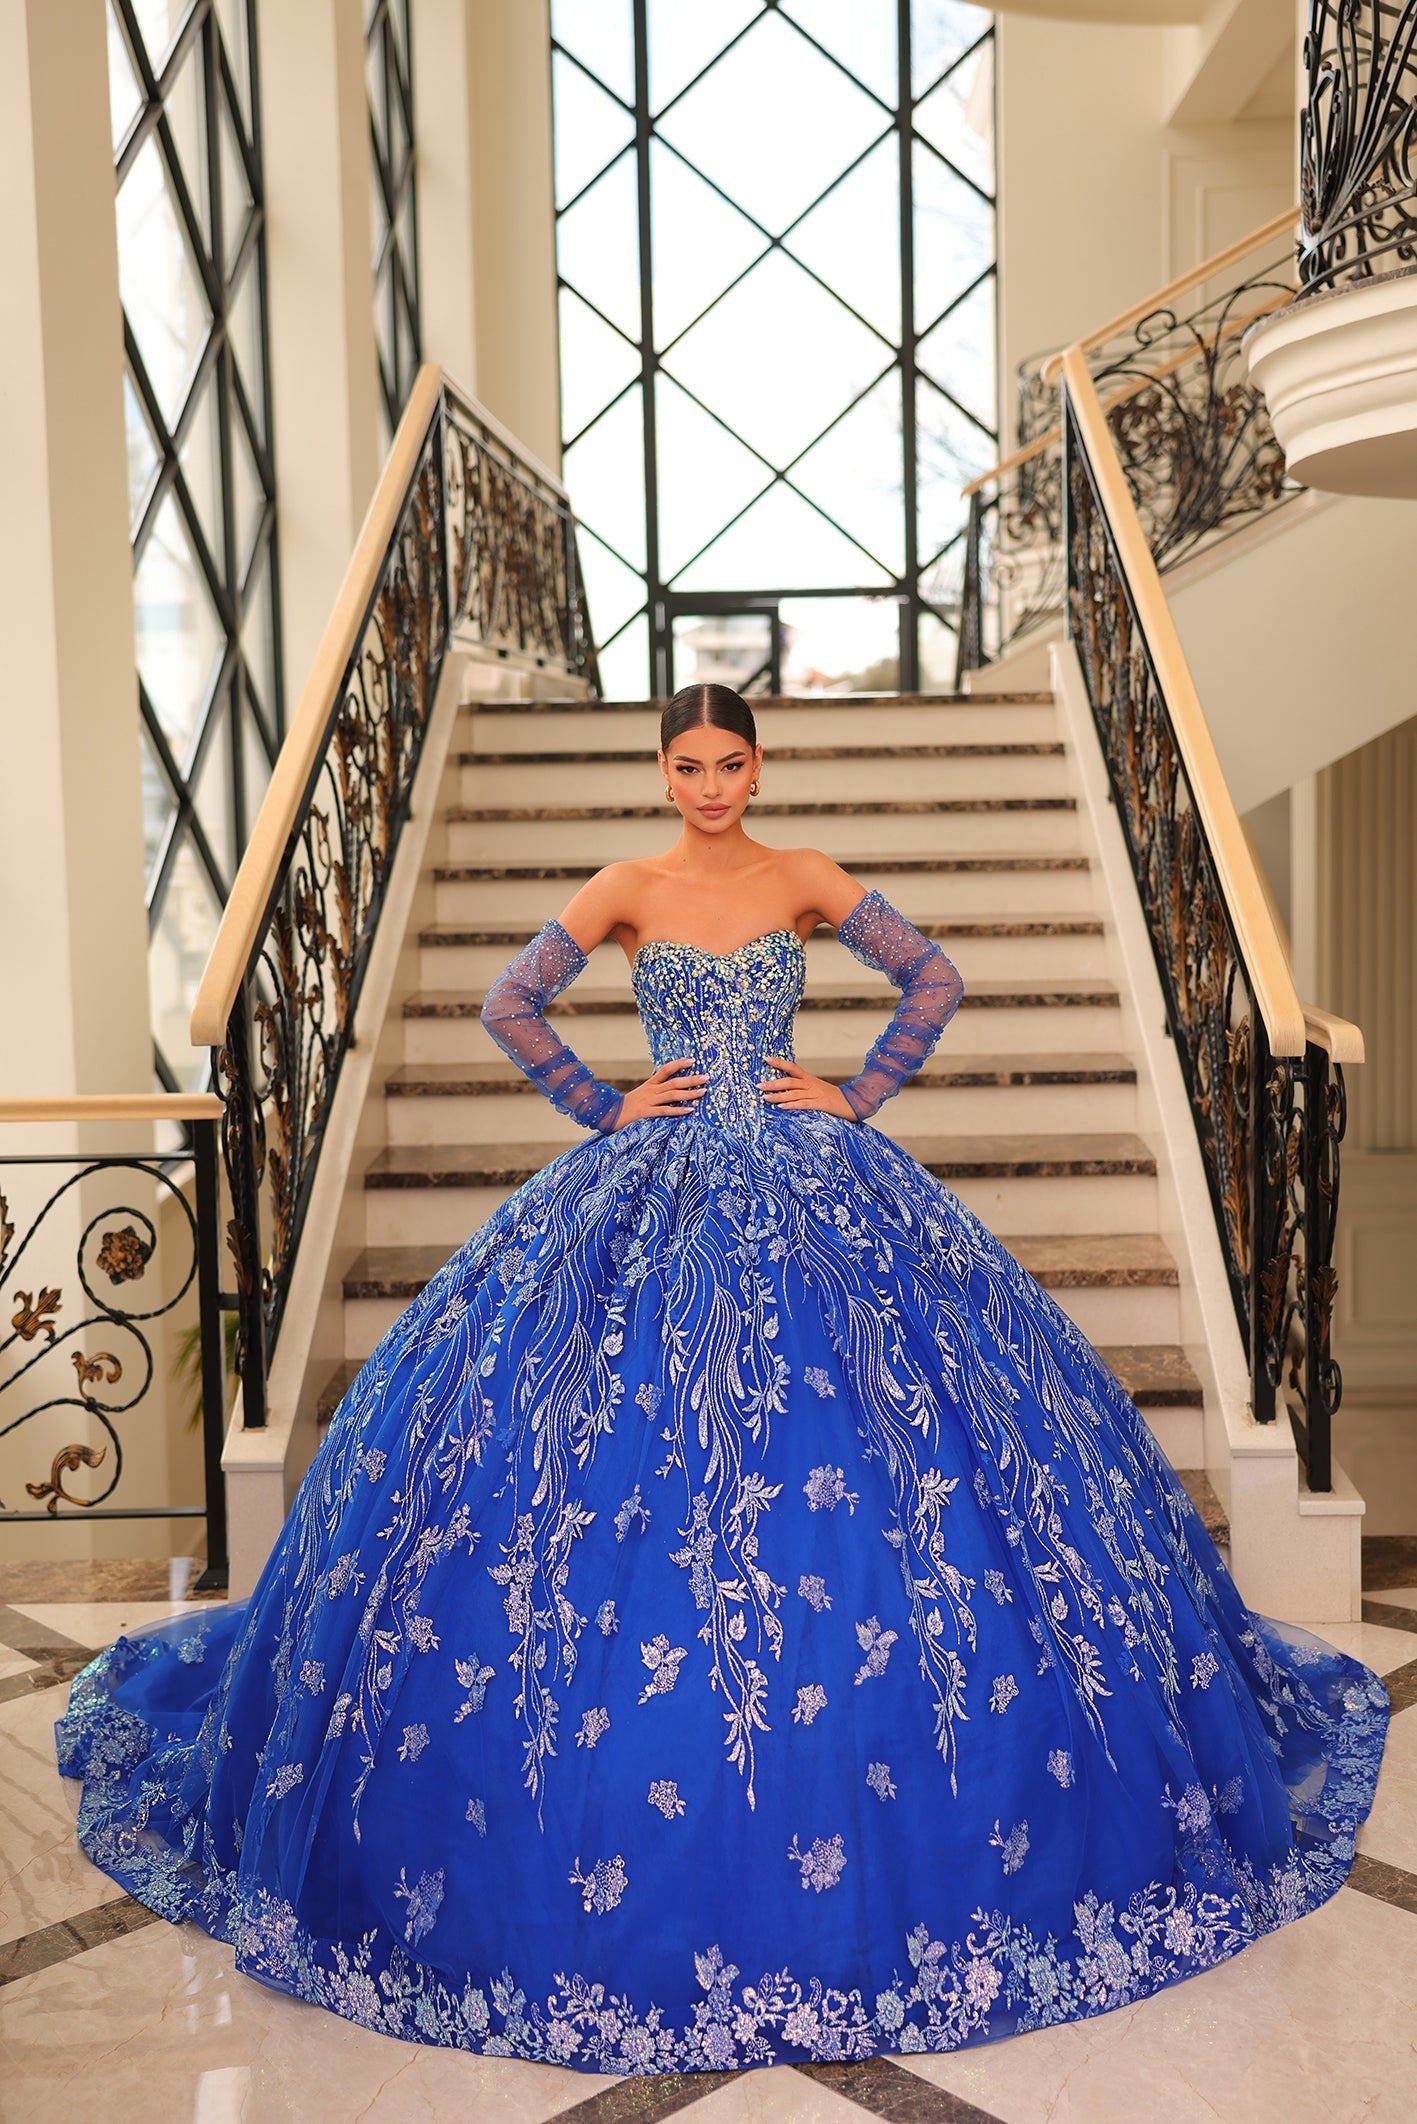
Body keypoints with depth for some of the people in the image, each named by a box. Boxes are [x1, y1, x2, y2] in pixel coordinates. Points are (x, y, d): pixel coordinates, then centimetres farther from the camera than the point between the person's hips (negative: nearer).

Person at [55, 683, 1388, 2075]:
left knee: (865, 1449, -2)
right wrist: (604, 1109, -3)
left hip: (810, 1196, 1)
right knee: (640, 1469, -3)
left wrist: (859, 1098, -1)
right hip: (654, 1199, -1)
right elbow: (509, 1005, -1)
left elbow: (935, 982, 4)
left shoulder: (806, 879, 5)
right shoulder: (629, 888, 3)